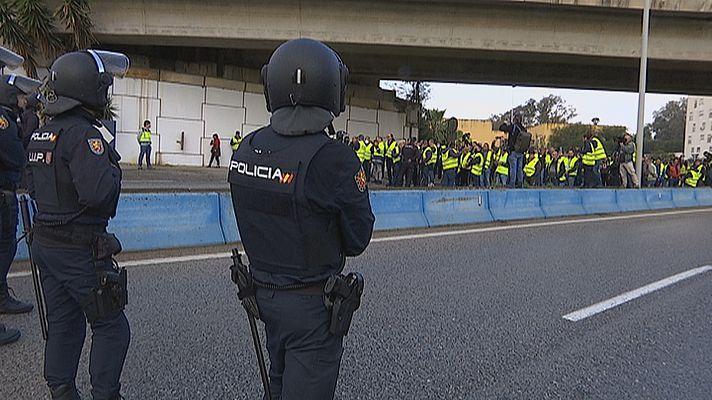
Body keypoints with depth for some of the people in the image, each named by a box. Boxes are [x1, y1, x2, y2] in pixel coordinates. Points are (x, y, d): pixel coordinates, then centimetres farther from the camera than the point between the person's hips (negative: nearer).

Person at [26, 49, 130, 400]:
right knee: (110, 327, 3)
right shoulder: (83, 134, -20)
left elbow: (32, 186, 17)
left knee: (62, 325, 18)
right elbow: (96, 191, -29)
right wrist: (112, 170, -12)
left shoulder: (41, 134, 9)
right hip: (80, 249, -9)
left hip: (45, 243, 9)